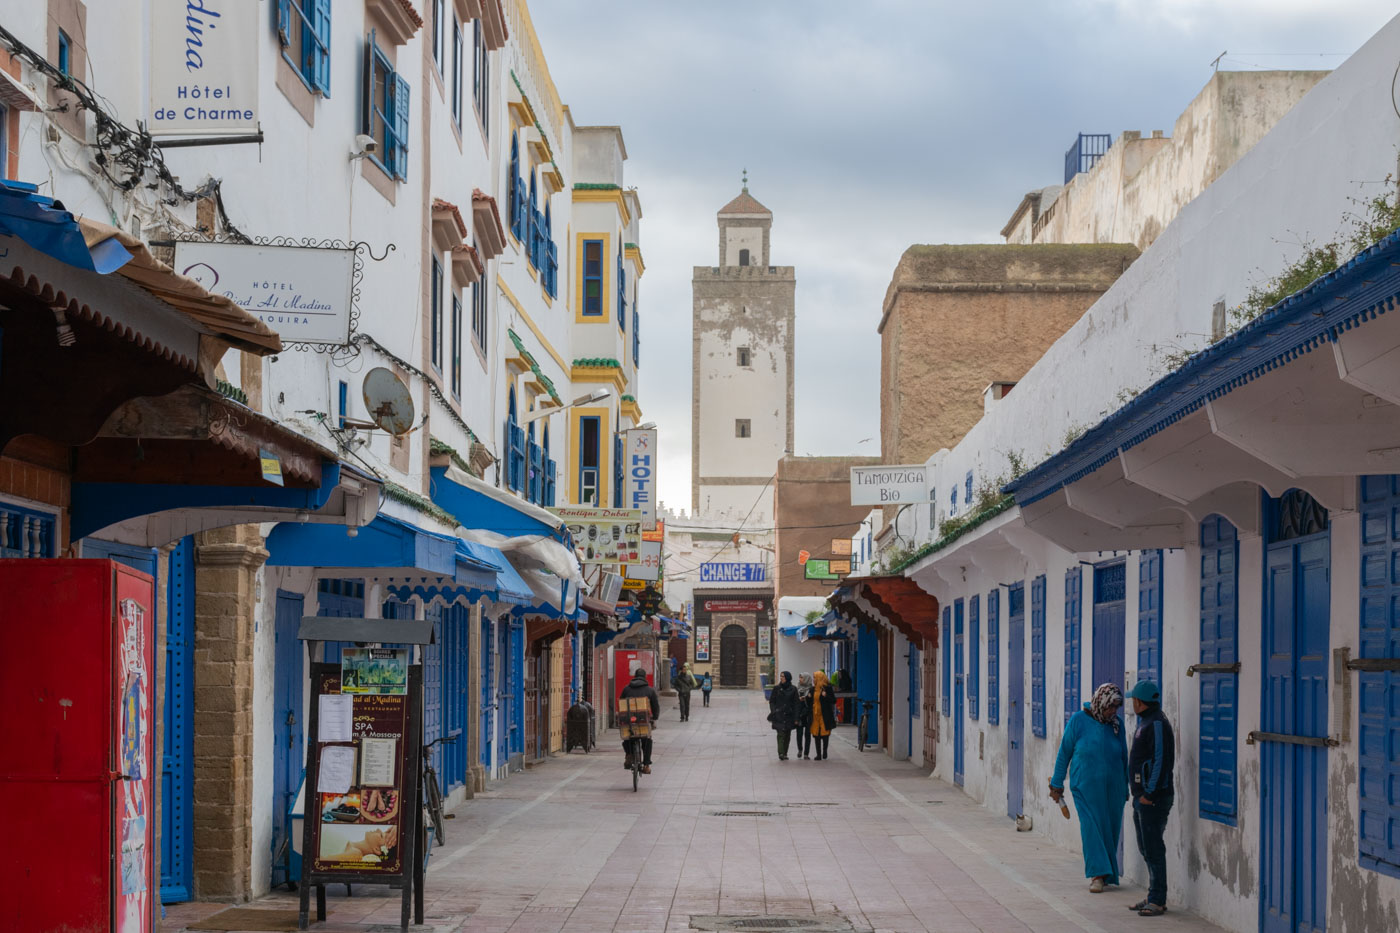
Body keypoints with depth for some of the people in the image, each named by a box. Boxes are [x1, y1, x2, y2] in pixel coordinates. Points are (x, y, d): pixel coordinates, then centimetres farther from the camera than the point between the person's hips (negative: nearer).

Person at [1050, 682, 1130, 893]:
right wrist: (1057, 784, 3)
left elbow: (1124, 756, 13)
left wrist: (1126, 788, 15)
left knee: (1111, 829, 5)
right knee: (1091, 827, -10)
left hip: (1113, 788, 3)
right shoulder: (1078, 721, -5)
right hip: (1086, 787, -3)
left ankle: (1108, 872, 17)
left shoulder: (1117, 724, 5)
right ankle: (1098, 874, -9)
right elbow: (1064, 752, 1)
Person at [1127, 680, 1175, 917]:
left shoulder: (1157, 724, -15)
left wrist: (1149, 793, -22)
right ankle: (1154, 896, 20)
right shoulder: (1145, 723, 17)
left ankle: (1158, 901, -7)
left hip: (1153, 799, -11)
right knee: (1146, 849, 14)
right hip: (1143, 797, 11)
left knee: (1153, 850, -9)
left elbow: (1161, 760, -22)